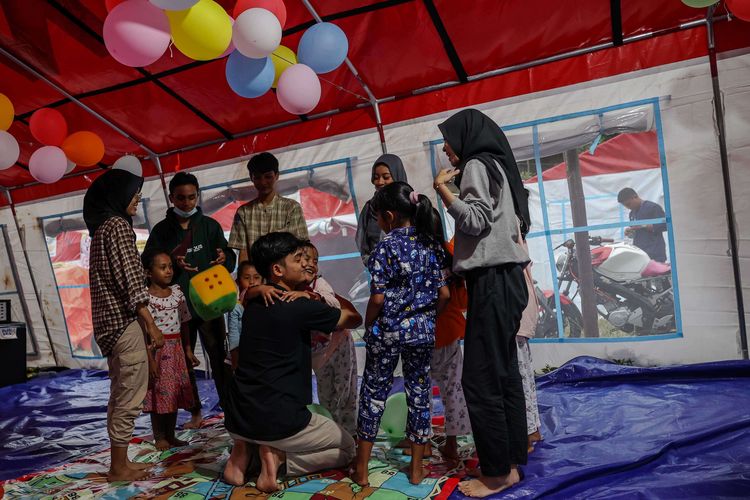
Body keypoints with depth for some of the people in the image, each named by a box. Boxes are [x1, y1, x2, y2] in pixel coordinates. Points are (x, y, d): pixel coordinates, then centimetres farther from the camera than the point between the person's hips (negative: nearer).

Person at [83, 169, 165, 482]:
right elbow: (130, 279, -18)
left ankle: (120, 462, 23)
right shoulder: (118, 225, -11)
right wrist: (151, 324, -16)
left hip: (111, 321, 10)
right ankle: (119, 468, 8)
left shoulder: (102, 226, 17)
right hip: (125, 321, -10)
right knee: (130, 398, -2)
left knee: (120, 396, 15)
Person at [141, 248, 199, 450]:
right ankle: (159, 438, 19)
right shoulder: (146, 298, -13)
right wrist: (150, 359, -18)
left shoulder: (177, 293, 4)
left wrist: (188, 350, 9)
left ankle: (171, 435, 26)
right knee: (159, 395, 3)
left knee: (175, 393, 12)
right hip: (157, 350, -6)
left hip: (176, 349, 6)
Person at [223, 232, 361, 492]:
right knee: (347, 447, 17)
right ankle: (278, 457, -4)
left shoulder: (254, 304, 7)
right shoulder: (298, 307, -15)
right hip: (278, 421, -7)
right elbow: (354, 320, 1)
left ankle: (243, 450, 11)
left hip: (237, 420, 7)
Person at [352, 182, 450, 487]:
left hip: (386, 332, -4)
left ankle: (361, 470, 18)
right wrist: (427, 319, 14)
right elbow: (444, 294, 1)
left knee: (373, 393, 8)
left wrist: (368, 327, 0)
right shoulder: (431, 245, 1)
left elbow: (378, 298, -16)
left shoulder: (386, 246, -13)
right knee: (419, 393, 13)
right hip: (422, 332, 4)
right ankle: (416, 469, 23)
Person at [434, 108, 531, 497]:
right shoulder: (496, 165, 22)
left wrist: (442, 189, -8)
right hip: (506, 279, 10)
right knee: (504, 375, 11)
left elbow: (476, 221, -16)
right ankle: (512, 464, 19)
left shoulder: (476, 165, -5)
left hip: (492, 282, -10)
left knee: (481, 379, -5)